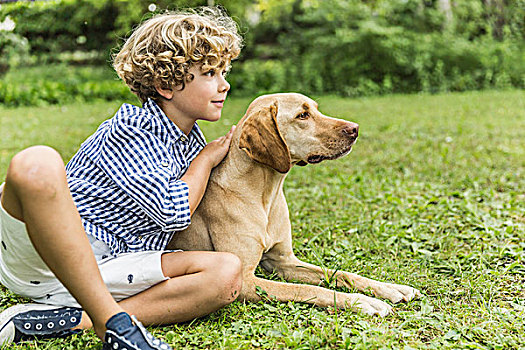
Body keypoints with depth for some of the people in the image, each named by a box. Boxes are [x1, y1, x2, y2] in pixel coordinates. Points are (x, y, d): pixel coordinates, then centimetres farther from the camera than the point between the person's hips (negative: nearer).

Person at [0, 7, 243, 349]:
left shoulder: (193, 141, 13)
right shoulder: (127, 132, -11)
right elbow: (173, 213, -16)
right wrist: (206, 159, -1)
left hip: (103, 272, 7)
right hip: (37, 260, -6)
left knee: (228, 271, -15)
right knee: (38, 162, -38)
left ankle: (69, 320, -21)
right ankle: (111, 321, -33)